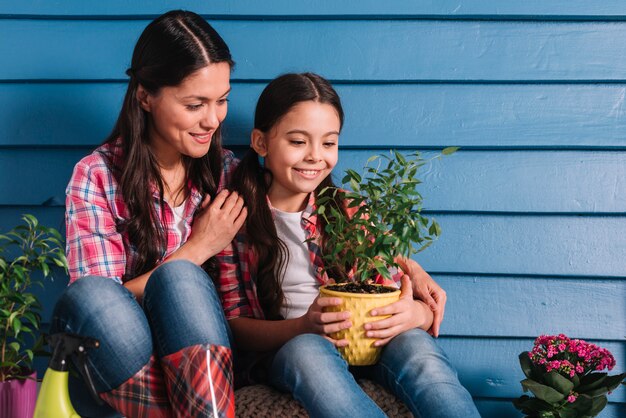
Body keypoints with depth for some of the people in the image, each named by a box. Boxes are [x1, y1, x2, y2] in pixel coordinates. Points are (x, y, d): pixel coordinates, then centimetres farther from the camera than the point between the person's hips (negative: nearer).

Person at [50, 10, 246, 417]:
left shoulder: (227, 172, 6)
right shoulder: (97, 176, -4)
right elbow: (98, 305, -11)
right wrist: (197, 249, -12)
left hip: (201, 358, 2)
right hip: (113, 365, -1)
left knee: (178, 279, -30)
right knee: (88, 294, -33)